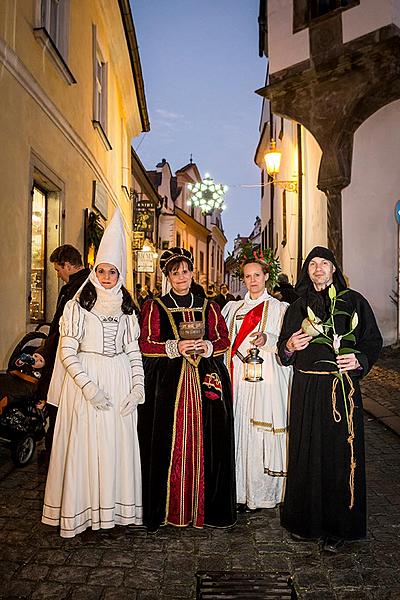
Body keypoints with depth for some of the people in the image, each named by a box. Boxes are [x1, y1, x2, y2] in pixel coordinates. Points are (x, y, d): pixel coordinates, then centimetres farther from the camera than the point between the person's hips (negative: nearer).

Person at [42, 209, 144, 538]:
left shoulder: (127, 308, 10)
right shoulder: (78, 305, -1)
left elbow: (134, 350, 9)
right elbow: (67, 352, -6)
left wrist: (138, 386, -2)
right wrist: (88, 386, -15)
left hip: (120, 384, 3)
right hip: (85, 381, -3)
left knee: (118, 443, 7)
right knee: (84, 444, 1)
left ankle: (116, 506, 21)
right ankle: (80, 510, 16)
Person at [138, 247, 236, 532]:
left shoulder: (209, 307, 14)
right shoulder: (154, 307, 8)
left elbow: (224, 340, 11)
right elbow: (145, 344, 0)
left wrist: (206, 346, -8)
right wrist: (175, 347, -13)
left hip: (205, 381, 2)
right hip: (166, 382, -2)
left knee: (204, 443, 1)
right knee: (168, 443, -2)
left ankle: (204, 506, 14)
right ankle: (166, 508, 11)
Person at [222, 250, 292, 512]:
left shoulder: (279, 308, 4)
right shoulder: (234, 308, 17)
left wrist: (267, 339, -23)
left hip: (265, 380, -4)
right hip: (238, 379, 4)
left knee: (259, 434, -3)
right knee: (238, 430, 4)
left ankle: (259, 494, 10)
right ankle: (238, 489, 16)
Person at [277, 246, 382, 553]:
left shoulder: (353, 301, 4)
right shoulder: (297, 307, 11)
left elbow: (373, 340, 3)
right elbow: (285, 350, 13)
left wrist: (359, 360, -15)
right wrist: (289, 346, -9)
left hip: (343, 387, -2)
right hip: (305, 390, 2)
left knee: (340, 455, 3)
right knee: (306, 454, 7)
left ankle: (338, 527, 18)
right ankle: (305, 519, 24)